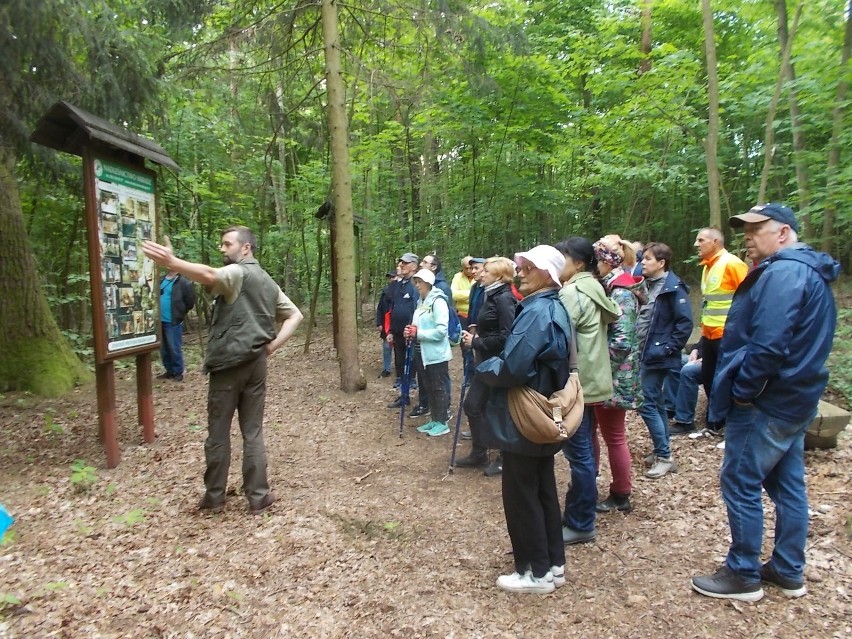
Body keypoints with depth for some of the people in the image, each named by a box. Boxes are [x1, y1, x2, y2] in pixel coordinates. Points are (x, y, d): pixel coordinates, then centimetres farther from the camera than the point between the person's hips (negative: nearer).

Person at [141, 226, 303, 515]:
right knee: (253, 432, 10)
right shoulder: (268, 282, 17)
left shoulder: (237, 272, -8)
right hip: (256, 363, 7)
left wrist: (171, 262, -43)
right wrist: (272, 345, 7)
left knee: (218, 432, 6)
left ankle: (214, 496, 17)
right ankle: (258, 497, 12)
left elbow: (210, 276, -31)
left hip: (229, 363, -7)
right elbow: (295, 315, 18)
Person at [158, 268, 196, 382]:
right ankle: (169, 371, 27)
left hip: (173, 321, -7)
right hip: (161, 321, 7)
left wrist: (179, 313, -1)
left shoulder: (184, 283, -11)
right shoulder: (161, 280, 10)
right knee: (163, 349, 15)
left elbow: (190, 302, -9)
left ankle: (178, 372, 13)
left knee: (174, 348, 0)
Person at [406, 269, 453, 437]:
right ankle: (435, 420, 28)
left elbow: (441, 331, -23)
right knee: (430, 388, 16)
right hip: (426, 354, 9)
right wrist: (412, 332, -1)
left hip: (437, 354, -9)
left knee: (439, 388, 2)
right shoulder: (422, 301, 10)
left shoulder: (438, 301, -16)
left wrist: (417, 333, -20)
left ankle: (443, 423, 14)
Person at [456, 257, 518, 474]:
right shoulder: (491, 295, 11)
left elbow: (505, 336, -25)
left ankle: (505, 458, 21)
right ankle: (479, 454, 26)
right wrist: (475, 332, 2)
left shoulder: (504, 298, -17)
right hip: (487, 361, 9)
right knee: (473, 405, 12)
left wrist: (476, 342, -17)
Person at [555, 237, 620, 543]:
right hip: (590, 379, 10)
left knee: (578, 453, -2)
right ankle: (578, 512, 30)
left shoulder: (571, 292, -17)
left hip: (576, 383, -10)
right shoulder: (593, 289, 13)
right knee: (582, 450, 17)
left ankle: (581, 524, 9)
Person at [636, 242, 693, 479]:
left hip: (657, 356, -9)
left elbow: (685, 322, -18)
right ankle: (663, 453, 26)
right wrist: (638, 348, 9)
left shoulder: (673, 287, -14)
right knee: (656, 402, 15)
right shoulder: (647, 284, 10)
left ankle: (665, 457, 4)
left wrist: (669, 348, -18)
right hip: (645, 354, 9)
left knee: (647, 404, -8)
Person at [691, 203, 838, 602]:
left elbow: (769, 345, -28)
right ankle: (789, 572, 29)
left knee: (740, 483, 0)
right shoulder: (809, 271, 15)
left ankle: (744, 576, 13)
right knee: (787, 484, 17)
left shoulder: (782, 274, -19)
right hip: (795, 400, 10)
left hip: (766, 403, -10)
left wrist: (741, 390, -17)